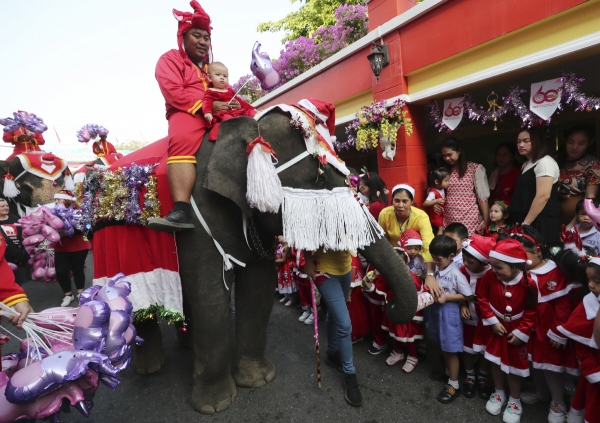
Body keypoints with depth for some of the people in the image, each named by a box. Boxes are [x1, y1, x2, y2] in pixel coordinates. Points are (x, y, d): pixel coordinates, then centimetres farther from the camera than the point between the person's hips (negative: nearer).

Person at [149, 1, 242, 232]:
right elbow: (173, 92, -6)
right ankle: (181, 211, -49)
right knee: (182, 141, -37)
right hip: (188, 114, -6)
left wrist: (233, 104, 2)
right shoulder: (170, 59, 12)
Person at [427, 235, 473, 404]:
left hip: (450, 314, -6)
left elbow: (468, 295, -15)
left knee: (451, 349, 8)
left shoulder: (456, 274, -22)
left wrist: (446, 297, -21)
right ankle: (448, 371, 46)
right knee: (443, 346, 24)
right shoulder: (435, 269, -6)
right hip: (436, 310, 6)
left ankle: (454, 385, 23)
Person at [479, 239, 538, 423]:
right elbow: (482, 298, -8)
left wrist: (521, 332, -10)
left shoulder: (528, 284, -24)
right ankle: (499, 393, 37)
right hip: (497, 328, 2)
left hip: (516, 331, -2)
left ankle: (515, 401, 33)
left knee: (515, 365, 12)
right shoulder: (490, 277, -21)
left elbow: (531, 312, -12)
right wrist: (492, 321, -10)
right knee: (496, 361, 13)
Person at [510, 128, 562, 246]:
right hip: (526, 221, 8)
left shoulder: (545, 162, -11)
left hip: (541, 223, -8)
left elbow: (543, 196, -20)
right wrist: (521, 222, 12)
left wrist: (526, 223, -19)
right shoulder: (526, 164, 16)